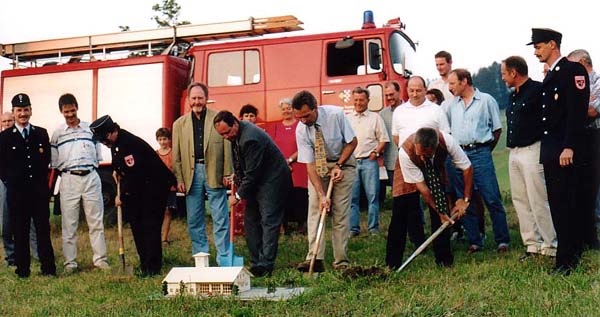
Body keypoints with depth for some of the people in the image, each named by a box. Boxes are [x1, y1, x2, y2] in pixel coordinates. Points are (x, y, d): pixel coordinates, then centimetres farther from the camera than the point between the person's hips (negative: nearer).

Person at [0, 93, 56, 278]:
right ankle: (22, 269, 13)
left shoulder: (42, 134, 9)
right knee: (20, 231, 4)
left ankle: (48, 268, 9)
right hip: (16, 191, -1)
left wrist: (41, 179, 4)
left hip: (39, 190, 1)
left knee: (43, 229, 4)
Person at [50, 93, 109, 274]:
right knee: (69, 223, 1)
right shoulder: (57, 134, 8)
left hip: (90, 178, 1)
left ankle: (100, 258, 7)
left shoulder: (90, 129, 10)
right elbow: (53, 162, 9)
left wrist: (90, 168, 5)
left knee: (96, 221, 2)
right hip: (68, 179, 0)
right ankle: (70, 262, 8)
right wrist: (63, 171, 1)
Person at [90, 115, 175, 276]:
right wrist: (118, 171, 8)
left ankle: (152, 267, -5)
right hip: (140, 187, 10)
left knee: (150, 226, -10)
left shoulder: (129, 144, -26)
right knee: (136, 224, 9)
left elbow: (134, 176, -26)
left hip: (155, 186, -10)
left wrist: (123, 197, -16)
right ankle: (145, 263, 16)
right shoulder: (116, 141, 5)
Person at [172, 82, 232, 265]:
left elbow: (227, 147, 2)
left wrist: (227, 173, -5)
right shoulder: (179, 124, 11)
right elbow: (176, 155, 9)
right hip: (191, 173, 3)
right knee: (194, 220, 7)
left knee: (220, 219, 0)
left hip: (214, 173, -3)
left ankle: (223, 259, 6)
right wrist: (179, 179, 2)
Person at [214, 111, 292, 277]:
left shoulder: (250, 138, -28)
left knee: (268, 221, -11)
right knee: (250, 220, 8)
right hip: (256, 182, 10)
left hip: (272, 180, -10)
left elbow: (252, 173, -24)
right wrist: (236, 176, 5)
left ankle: (265, 265, -13)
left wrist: (238, 195, -15)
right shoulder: (236, 134, 3)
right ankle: (256, 263, 12)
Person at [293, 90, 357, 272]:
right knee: (315, 208, -12)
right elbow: (309, 165, -19)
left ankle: (341, 261, -3)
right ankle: (315, 259, -15)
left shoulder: (336, 114, -24)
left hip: (343, 164, -1)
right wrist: (322, 195, -27)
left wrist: (339, 166, -18)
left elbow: (352, 141, -10)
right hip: (317, 167, 2)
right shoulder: (301, 130, -19)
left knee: (341, 213, -6)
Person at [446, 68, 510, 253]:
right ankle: (474, 241, 13)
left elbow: (497, 129, 6)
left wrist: (485, 150, 7)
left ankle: (502, 241, 2)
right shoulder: (452, 104, 13)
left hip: (480, 153, -4)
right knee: (465, 201, 5)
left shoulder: (486, 100, 3)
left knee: (492, 199, -5)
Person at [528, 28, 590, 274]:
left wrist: (569, 148, -21)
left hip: (565, 151, -9)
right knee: (558, 204, 12)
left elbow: (577, 112, -16)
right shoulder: (549, 77, 19)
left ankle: (566, 260, -3)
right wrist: (547, 149, 12)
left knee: (565, 205, -7)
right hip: (550, 151, 9)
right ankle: (573, 252, 22)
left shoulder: (573, 70, -8)